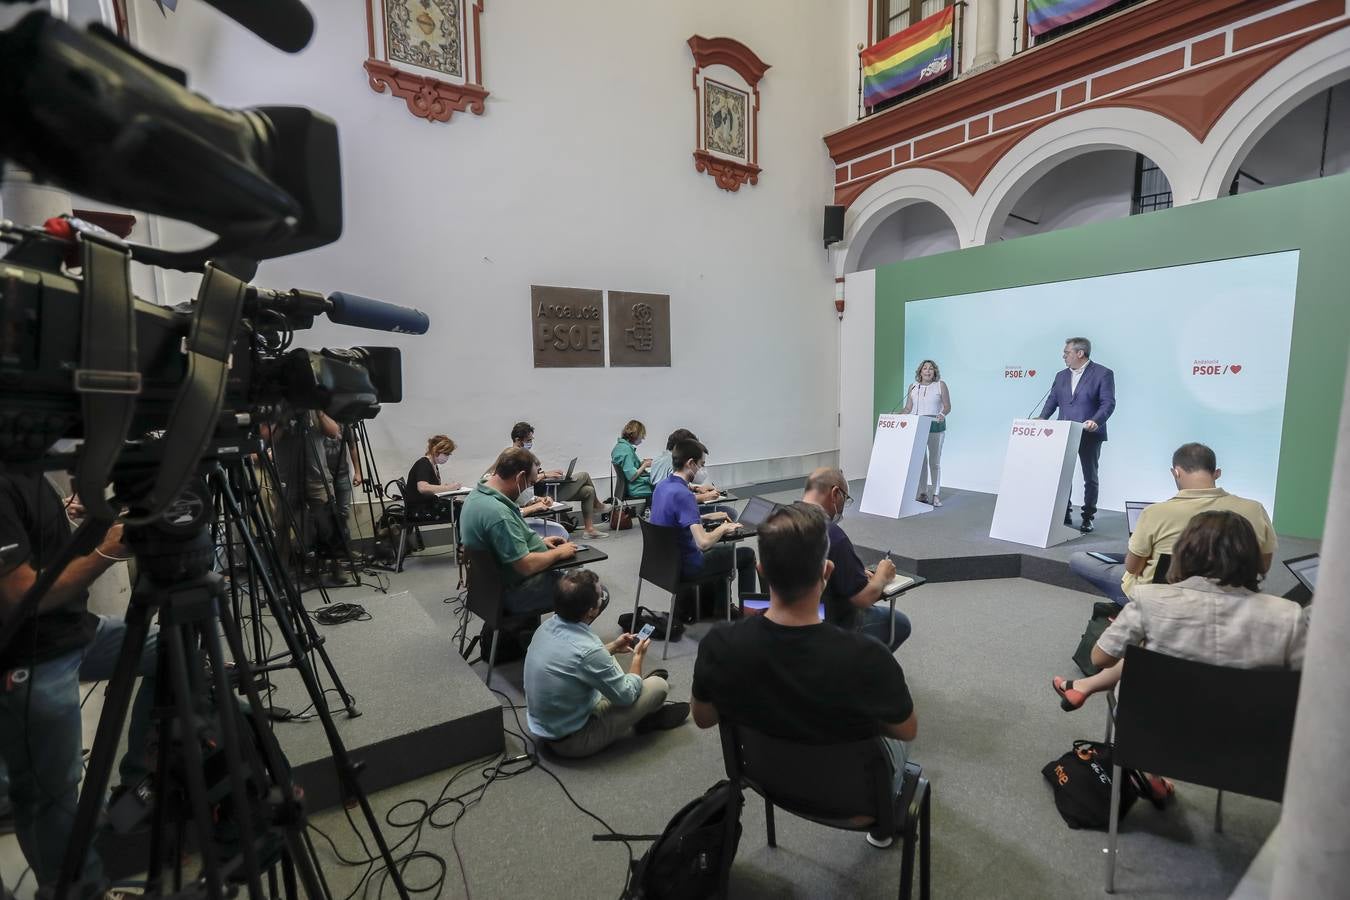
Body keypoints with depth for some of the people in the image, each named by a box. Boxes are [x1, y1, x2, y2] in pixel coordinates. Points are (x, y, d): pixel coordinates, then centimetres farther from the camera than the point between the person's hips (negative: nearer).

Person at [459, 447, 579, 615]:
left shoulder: (476, 494, 4)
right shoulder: (498, 513, -29)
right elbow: (526, 565, -27)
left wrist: (539, 541, 12)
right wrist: (559, 553, -11)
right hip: (515, 593, -10)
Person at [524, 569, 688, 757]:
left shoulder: (548, 625, -10)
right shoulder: (588, 652, -34)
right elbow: (626, 696, -17)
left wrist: (612, 648, 12)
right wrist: (638, 657, -1)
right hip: (572, 742, -8)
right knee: (659, 685, -2)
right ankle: (649, 718, 31)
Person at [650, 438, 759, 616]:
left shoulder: (662, 486, 0)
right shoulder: (683, 494, -29)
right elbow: (703, 542, -35)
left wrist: (707, 517, 14)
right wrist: (723, 528, -16)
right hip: (686, 566, -9)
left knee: (724, 550, 32)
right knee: (747, 555, 9)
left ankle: (721, 609, 40)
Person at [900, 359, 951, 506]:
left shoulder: (941, 385, 2)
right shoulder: (913, 387, 9)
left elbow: (947, 406, 1)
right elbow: (908, 408, 9)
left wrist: (942, 414, -19)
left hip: (936, 427, -2)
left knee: (935, 461, 3)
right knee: (920, 461, 2)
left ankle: (935, 494, 10)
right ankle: (923, 493, 9)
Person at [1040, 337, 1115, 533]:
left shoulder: (1103, 374, -5)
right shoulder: (1061, 376, 12)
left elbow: (1108, 403, -12)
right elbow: (1052, 401, 11)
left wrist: (1095, 421, -27)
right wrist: (1041, 419, -5)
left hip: (1089, 435, -5)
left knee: (1090, 478, 6)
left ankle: (1088, 518, 15)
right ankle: (1065, 515, 19)